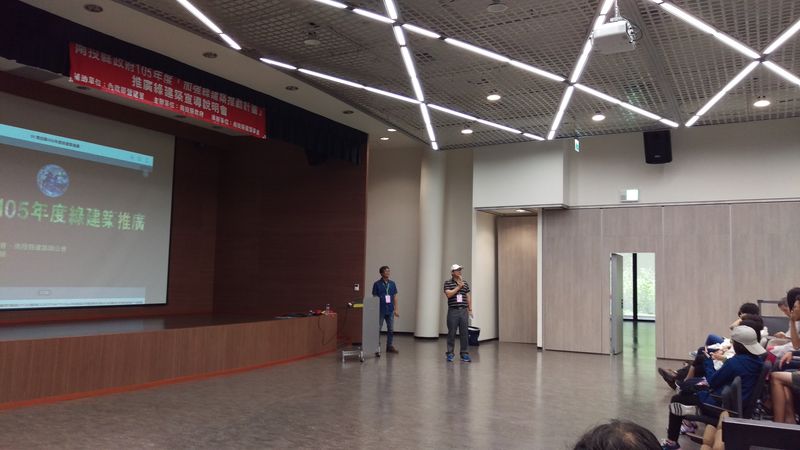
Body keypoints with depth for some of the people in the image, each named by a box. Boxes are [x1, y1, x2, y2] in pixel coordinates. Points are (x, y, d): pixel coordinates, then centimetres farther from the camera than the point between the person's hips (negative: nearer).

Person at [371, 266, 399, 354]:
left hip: (390, 311, 4)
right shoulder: (377, 284, -5)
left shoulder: (392, 284, 7)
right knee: (377, 329, 1)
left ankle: (389, 346, 21)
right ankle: (377, 348, 8)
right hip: (380, 311, -4)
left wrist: (396, 309, 5)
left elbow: (395, 297, 10)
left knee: (391, 329, 9)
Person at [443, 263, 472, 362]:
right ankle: (450, 353, 12)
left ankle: (464, 354, 9)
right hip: (453, 311, -3)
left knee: (465, 333, 2)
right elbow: (448, 294, -14)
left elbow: (468, 296, 15)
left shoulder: (465, 283, 13)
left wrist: (470, 309, 9)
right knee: (451, 333, 2)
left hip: (464, 311, 3)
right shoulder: (448, 283, 1)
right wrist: (459, 286, -12)